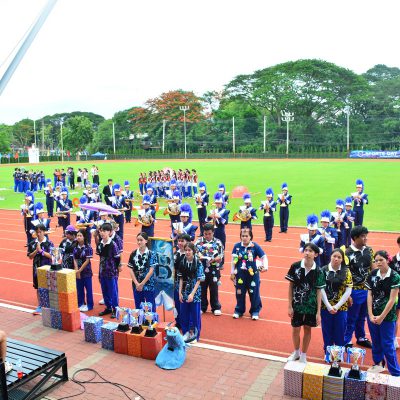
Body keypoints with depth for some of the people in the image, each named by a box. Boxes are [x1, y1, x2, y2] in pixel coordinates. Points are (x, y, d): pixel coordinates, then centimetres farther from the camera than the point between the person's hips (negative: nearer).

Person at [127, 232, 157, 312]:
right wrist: (137, 283, -9)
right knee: (138, 307, 13)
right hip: (136, 285, 3)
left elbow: (151, 271, -11)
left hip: (148, 285, -3)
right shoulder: (133, 254, 2)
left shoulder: (151, 254, -8)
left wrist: (142, 284, -13)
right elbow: (131, 270, 1)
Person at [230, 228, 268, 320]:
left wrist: (265, 266, -26)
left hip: (253, 274, -2)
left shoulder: (255, 246, -11)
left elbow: (264, 257, -10)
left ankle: (255, 311, 25)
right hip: (240, 274, 2)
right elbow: (234, 259, 5)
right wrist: (232, 272, 7)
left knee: (254, 293, 7)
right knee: (239, 293, 11)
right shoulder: (237, 246, -4)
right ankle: (239, 310, 29)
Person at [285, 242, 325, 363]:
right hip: (296, 304, 0)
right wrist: (289, 306, -5)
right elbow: (290, 286, -4)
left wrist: (318, 312, -5)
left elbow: (318, 292, -4)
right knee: (295, 329, 11)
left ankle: (303, 355, 32)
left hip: (311, 306, 0)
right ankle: (296, 352, 37)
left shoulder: (318, 271, -9)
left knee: (307, 329, 13)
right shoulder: (295, 266, -11)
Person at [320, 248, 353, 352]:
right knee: (327, 332, 9)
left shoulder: (346, 271, -1)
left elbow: (348, 291, -4)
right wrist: (328, 306, -12)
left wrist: (337, 306, -10)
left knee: (339, 333, 8)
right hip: (326, 307, 0)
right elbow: (321, 289, -6)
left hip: (341, 307, 0)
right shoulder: (323, 270, -4)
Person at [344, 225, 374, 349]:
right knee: (351, 318, 7)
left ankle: (361, 338, 38)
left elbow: (373, 269, 10)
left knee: (362, 317, 21)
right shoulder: (347, 253, -16)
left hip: (368, 290, 5)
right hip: (355, 291, -5)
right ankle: (347, 342, 20)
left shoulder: (369, 250, 1)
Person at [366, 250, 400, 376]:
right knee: (376, 342, 15)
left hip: (387, 316, -4)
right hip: (373, 314, 4)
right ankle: (378, 364, 34)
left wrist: (382, 317, -10)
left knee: (387, 345, 0)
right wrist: (370, 314, -4)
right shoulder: (373, 275, 0)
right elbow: (370, 295, 2)